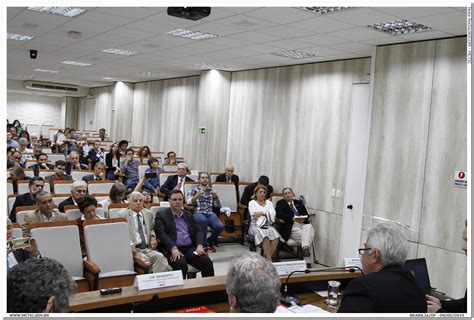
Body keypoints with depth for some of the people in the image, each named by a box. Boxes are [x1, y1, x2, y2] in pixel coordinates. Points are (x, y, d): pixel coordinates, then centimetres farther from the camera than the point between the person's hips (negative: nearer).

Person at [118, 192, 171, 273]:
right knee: (145, 259, -34)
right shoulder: (122, 214, 5)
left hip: (148, 248, 4)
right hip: (133, 249, -4)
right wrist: (130, 244, -19)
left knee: (160, 257, -28)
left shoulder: (149, 213, 19)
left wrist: (153, 237, 9)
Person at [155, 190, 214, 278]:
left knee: (207, 263, -21)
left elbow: (198, 231, 16)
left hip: (191, 248, 4)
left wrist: (200, 245, -5)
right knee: (181, 264, -35)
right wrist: (173, 248, -22)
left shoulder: (188, 214, 21)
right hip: (173, 250, -4)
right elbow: (161, 233, -6)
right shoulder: (161, 215, 7)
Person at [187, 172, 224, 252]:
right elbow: (188, 201, -5)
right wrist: (198, 194, -15)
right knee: (203, 220, -38)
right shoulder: (194, 189, 11)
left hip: (210, 213, 3)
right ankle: (203, 243, -18)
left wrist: (216, 196, -4)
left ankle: (209, 242, 3)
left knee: (220, 226, -26)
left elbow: (218, 206, 14)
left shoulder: (211, 190, 19)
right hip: (198, 212, -3)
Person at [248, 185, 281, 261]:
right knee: (265, 236, -36)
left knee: (275, 236, -31)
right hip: (256, 225, -3)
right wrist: (267, 213, -5)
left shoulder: (269, 203, 23)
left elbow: (272, 215, 6)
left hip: (268, 225, 3)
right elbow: (254, 216, -3)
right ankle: (269, 259, -32)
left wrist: (262, 213, -7)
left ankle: (268, 256, -28)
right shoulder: (252, 203, 13)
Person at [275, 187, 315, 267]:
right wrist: (293, 218, -12)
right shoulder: (280, 203, 15)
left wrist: (303, 219, -7)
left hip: (303, 224, 4)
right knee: (307, 237, -29)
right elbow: (279, 214, -4)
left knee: (309, 227, -33)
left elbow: (306, 214, 17)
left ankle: (305, 247, -44)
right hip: (291, 227, -4)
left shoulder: (299, 203, 27)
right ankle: (308, 262, -30)